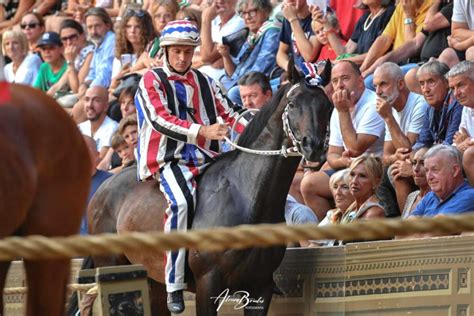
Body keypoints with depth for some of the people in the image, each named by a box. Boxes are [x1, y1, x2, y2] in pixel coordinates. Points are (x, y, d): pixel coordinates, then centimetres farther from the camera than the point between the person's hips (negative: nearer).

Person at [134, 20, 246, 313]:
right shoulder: (152, 80, 3)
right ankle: (175, 286, -31)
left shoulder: (205, 82, 19)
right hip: (170, 159, -5)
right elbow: (161, 119, -12)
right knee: (181, 201, -34)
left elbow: (229, 114, 16)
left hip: (207, 158, 6)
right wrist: (202, 131, -25)